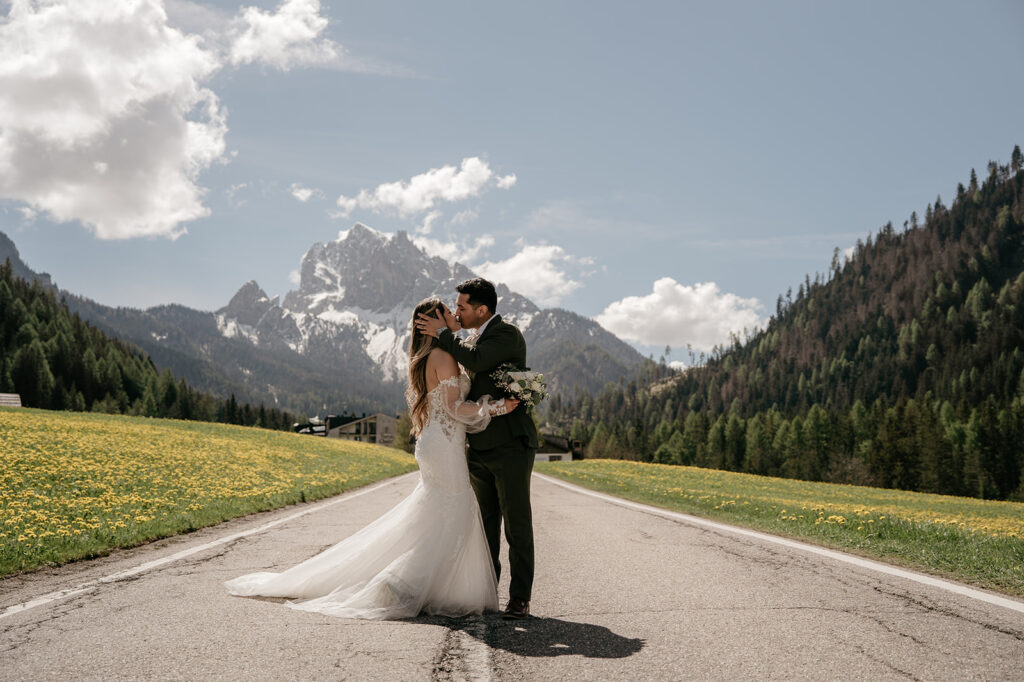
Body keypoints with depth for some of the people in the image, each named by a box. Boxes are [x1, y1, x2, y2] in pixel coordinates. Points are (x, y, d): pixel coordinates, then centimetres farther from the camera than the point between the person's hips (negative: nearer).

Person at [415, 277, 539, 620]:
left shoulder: (507, 334, -11)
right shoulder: (473, 339, 17)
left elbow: (476, 361, -27)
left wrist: (443, 334, -16)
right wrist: (451, 333, 1)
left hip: (510, 446, -9)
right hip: (480, 449, 9)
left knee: (517, 525, -3)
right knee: (485, 526, 14)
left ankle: (520, 598, 2)